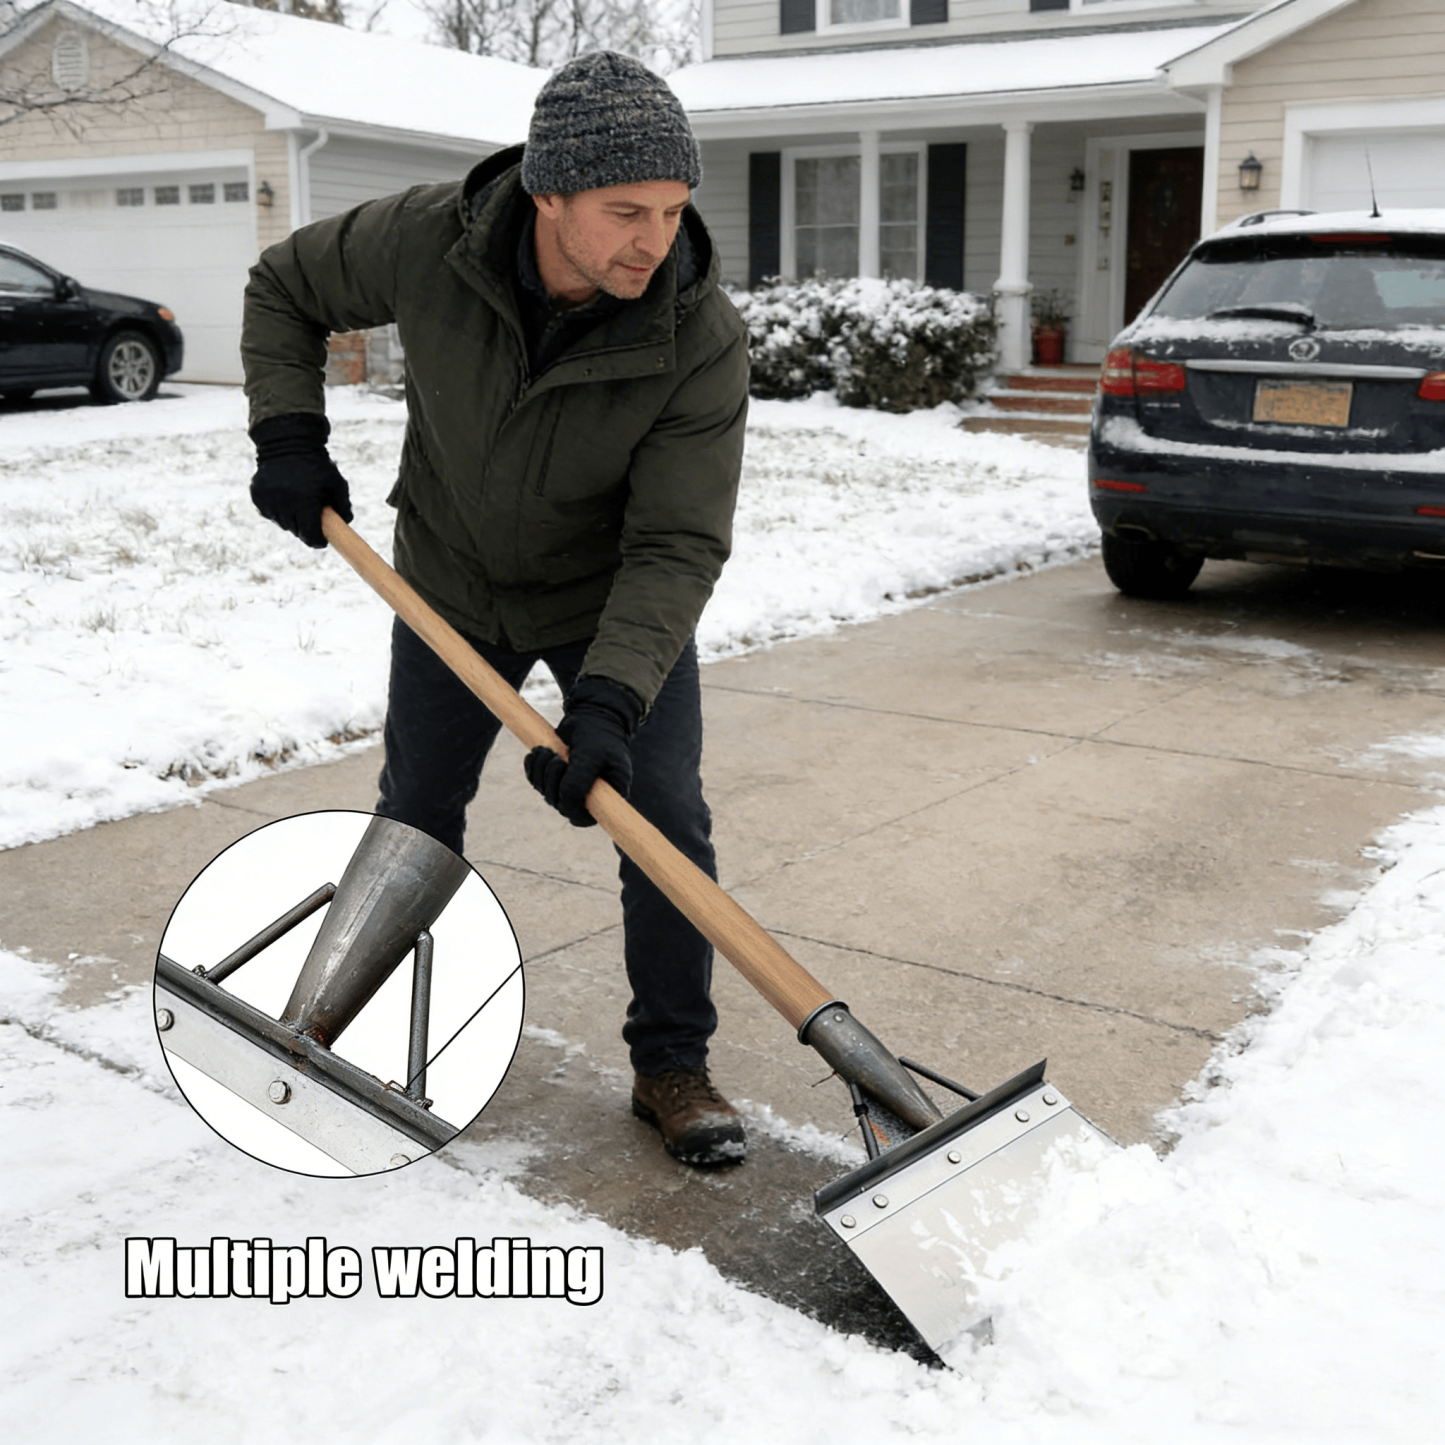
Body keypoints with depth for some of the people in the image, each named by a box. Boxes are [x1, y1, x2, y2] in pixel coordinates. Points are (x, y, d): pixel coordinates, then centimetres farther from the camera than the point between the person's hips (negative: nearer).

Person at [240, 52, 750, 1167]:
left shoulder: (702, 342, -30)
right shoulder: (427, 241, -25)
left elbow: (675, 549, -30)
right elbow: (285, 290, -4)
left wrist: (607, 703, -42)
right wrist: (289, 435, -16)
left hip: (615, 600, -1)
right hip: (453, 585, 2)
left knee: (667, 821, -9)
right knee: (416, 814, 12)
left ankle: (672, 1065, 10)